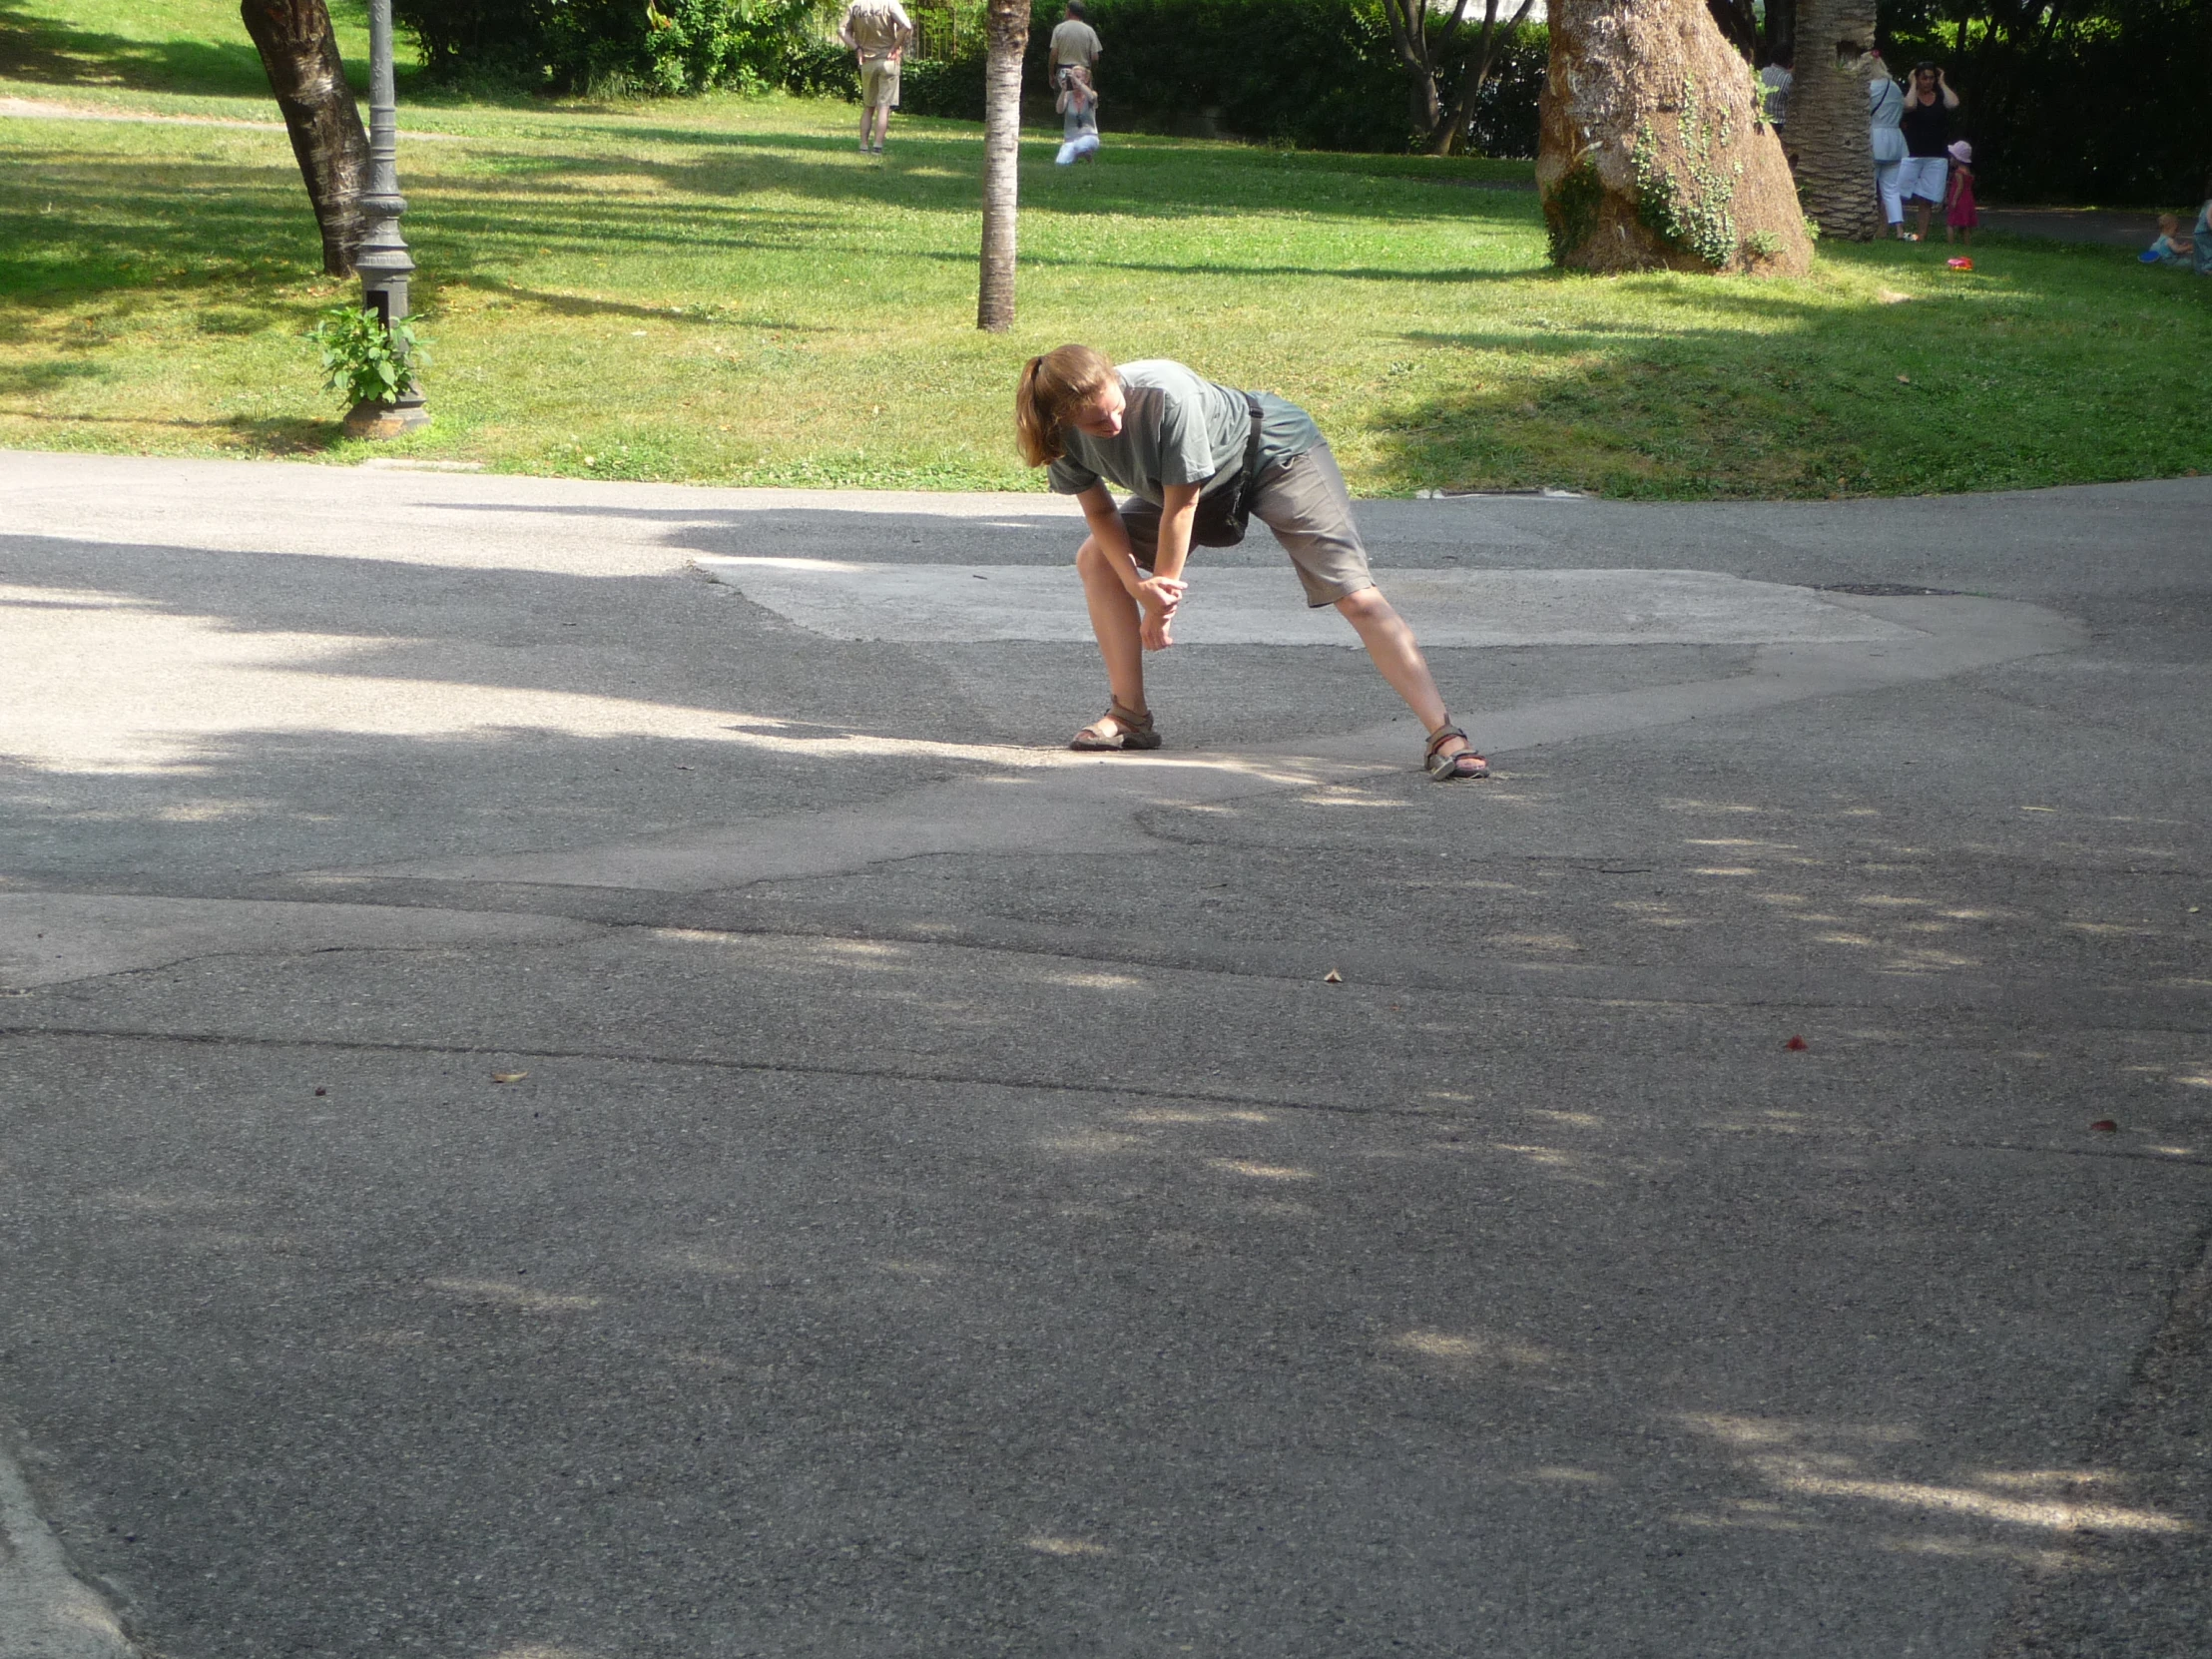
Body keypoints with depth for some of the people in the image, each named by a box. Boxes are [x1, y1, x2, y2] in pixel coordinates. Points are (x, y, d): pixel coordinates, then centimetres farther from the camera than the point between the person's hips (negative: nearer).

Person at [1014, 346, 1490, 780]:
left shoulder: (1166, 394, -40)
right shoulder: (1064, 432, -21)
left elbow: (1180, 506, -28)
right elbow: (1100, 513, -7)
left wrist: (1162, 592, -17)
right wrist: (1140, 587, -22)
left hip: (1277, 453, -7)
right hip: (1209, 483, 7)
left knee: (1357, 597, -19)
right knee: (1095, 560, -1)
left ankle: (1445, 736, -25)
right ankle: (1130, 716, 7)